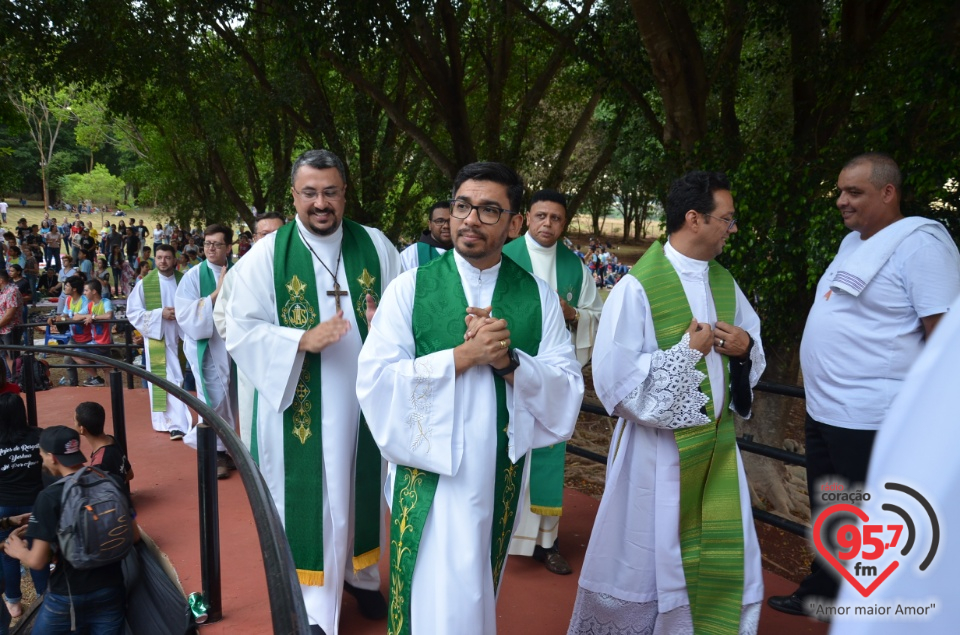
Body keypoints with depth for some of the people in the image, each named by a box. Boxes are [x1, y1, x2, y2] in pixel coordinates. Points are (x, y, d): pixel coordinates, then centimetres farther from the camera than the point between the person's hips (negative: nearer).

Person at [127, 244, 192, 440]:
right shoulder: (145, 283, -4)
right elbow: (132, 312, -4)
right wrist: (160, 314, -15)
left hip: (179, 336, 3)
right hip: (157, 337, -3)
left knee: (175, 378, 11)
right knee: (170, 380, -5)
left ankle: (174, 422, 23)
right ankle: (177, 424, -1)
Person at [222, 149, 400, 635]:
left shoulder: (377, 247, 1)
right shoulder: (266, 255, -5)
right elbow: (242, 332, -9)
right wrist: (304, 340, -23)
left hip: (366, 401, 3)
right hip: (300, 407, -2)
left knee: (362, 490, 17)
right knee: (309, 500, 7)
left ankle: (361, 574, 40)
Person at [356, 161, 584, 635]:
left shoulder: (538, 297, 1)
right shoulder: (410, 289, -5)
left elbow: (568, 386, -3)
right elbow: (375, 380, -13)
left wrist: (510, 361, -21)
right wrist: (464, 355, -21)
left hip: (502, 471, 3)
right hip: (429, 470, -2)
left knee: (478, 590, 21)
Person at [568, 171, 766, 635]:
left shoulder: (724, 283, 6)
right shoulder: (638, 286, -16)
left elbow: (755, 344, 17)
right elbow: (613, 377, -20)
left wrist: (745, 348, -6)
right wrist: (686, 350, -19)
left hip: (717, 443, 6)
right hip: (658, 447, -6)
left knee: (725, 561, 13)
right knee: (645, 561, 10)